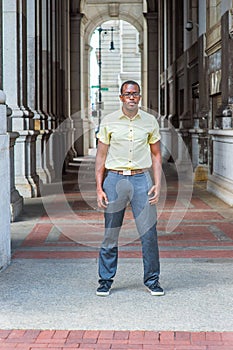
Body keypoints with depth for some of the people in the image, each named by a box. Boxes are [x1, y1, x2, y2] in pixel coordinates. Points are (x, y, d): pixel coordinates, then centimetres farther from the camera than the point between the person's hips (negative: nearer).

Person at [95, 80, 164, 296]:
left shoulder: (150, 122, 7)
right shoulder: (108, 122, 4)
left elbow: (156, 156, 12)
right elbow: (101, 157, 6)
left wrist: (158, 185, 1)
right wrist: (99, 188, -1)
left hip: (141, 180, 1)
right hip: (115, 179, -1)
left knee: (149, 233, -2)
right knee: (110, 234, 2)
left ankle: (152, 280, 11)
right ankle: (105, 281, 14)